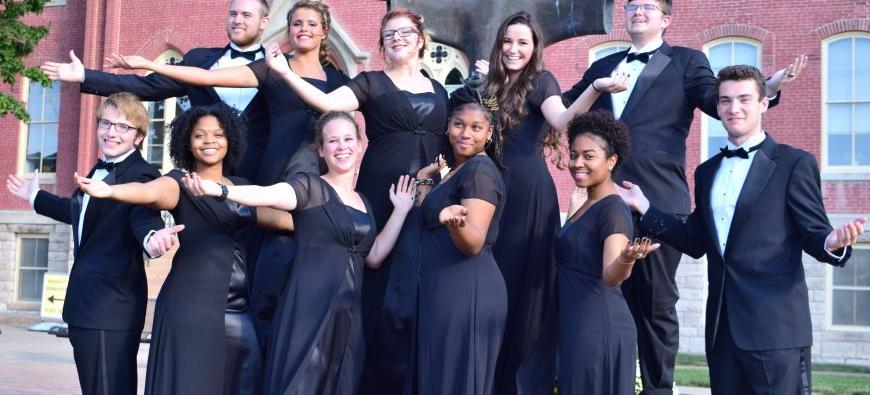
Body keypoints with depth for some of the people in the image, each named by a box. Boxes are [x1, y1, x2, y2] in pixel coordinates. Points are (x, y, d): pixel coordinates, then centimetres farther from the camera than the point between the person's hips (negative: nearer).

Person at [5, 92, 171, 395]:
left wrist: (151, 237, -58)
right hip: (85, 300, 10)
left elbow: (144, 216, -33)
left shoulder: (141, 175, -14)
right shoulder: (99, 170, 14)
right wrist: (35, 197, 47)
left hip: (111, 302, -10)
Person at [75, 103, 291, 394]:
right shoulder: (180, 183, 1)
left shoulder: (242, 187, 17)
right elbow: (150, 191, -19)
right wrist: (109, 191, -39)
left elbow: (280, 216, 21)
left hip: (240, 308, 5)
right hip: (193, 306, -5)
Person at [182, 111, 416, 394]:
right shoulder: (309, 185, -1)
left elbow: (374, 257, 14)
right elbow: (269, 195, -20)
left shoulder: (364, 203, 18)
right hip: (308, 309, -6)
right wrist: (220, 190, -37)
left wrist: (400, 210, 13)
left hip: (349, 314, 6)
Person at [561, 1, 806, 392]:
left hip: (658, 201, -4)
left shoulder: (686, 61, 8)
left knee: (656, 303, 3)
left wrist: (767, 88, -21)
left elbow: (718, 102, -4)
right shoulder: (602, 67, 20)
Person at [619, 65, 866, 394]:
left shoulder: (794, 163, -2)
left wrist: (832, 242, -28)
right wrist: (645, 207, 11)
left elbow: (813, 234, -5)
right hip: (722, 327, 6)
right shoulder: (707, 171, 16)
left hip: (775, 326, -6)